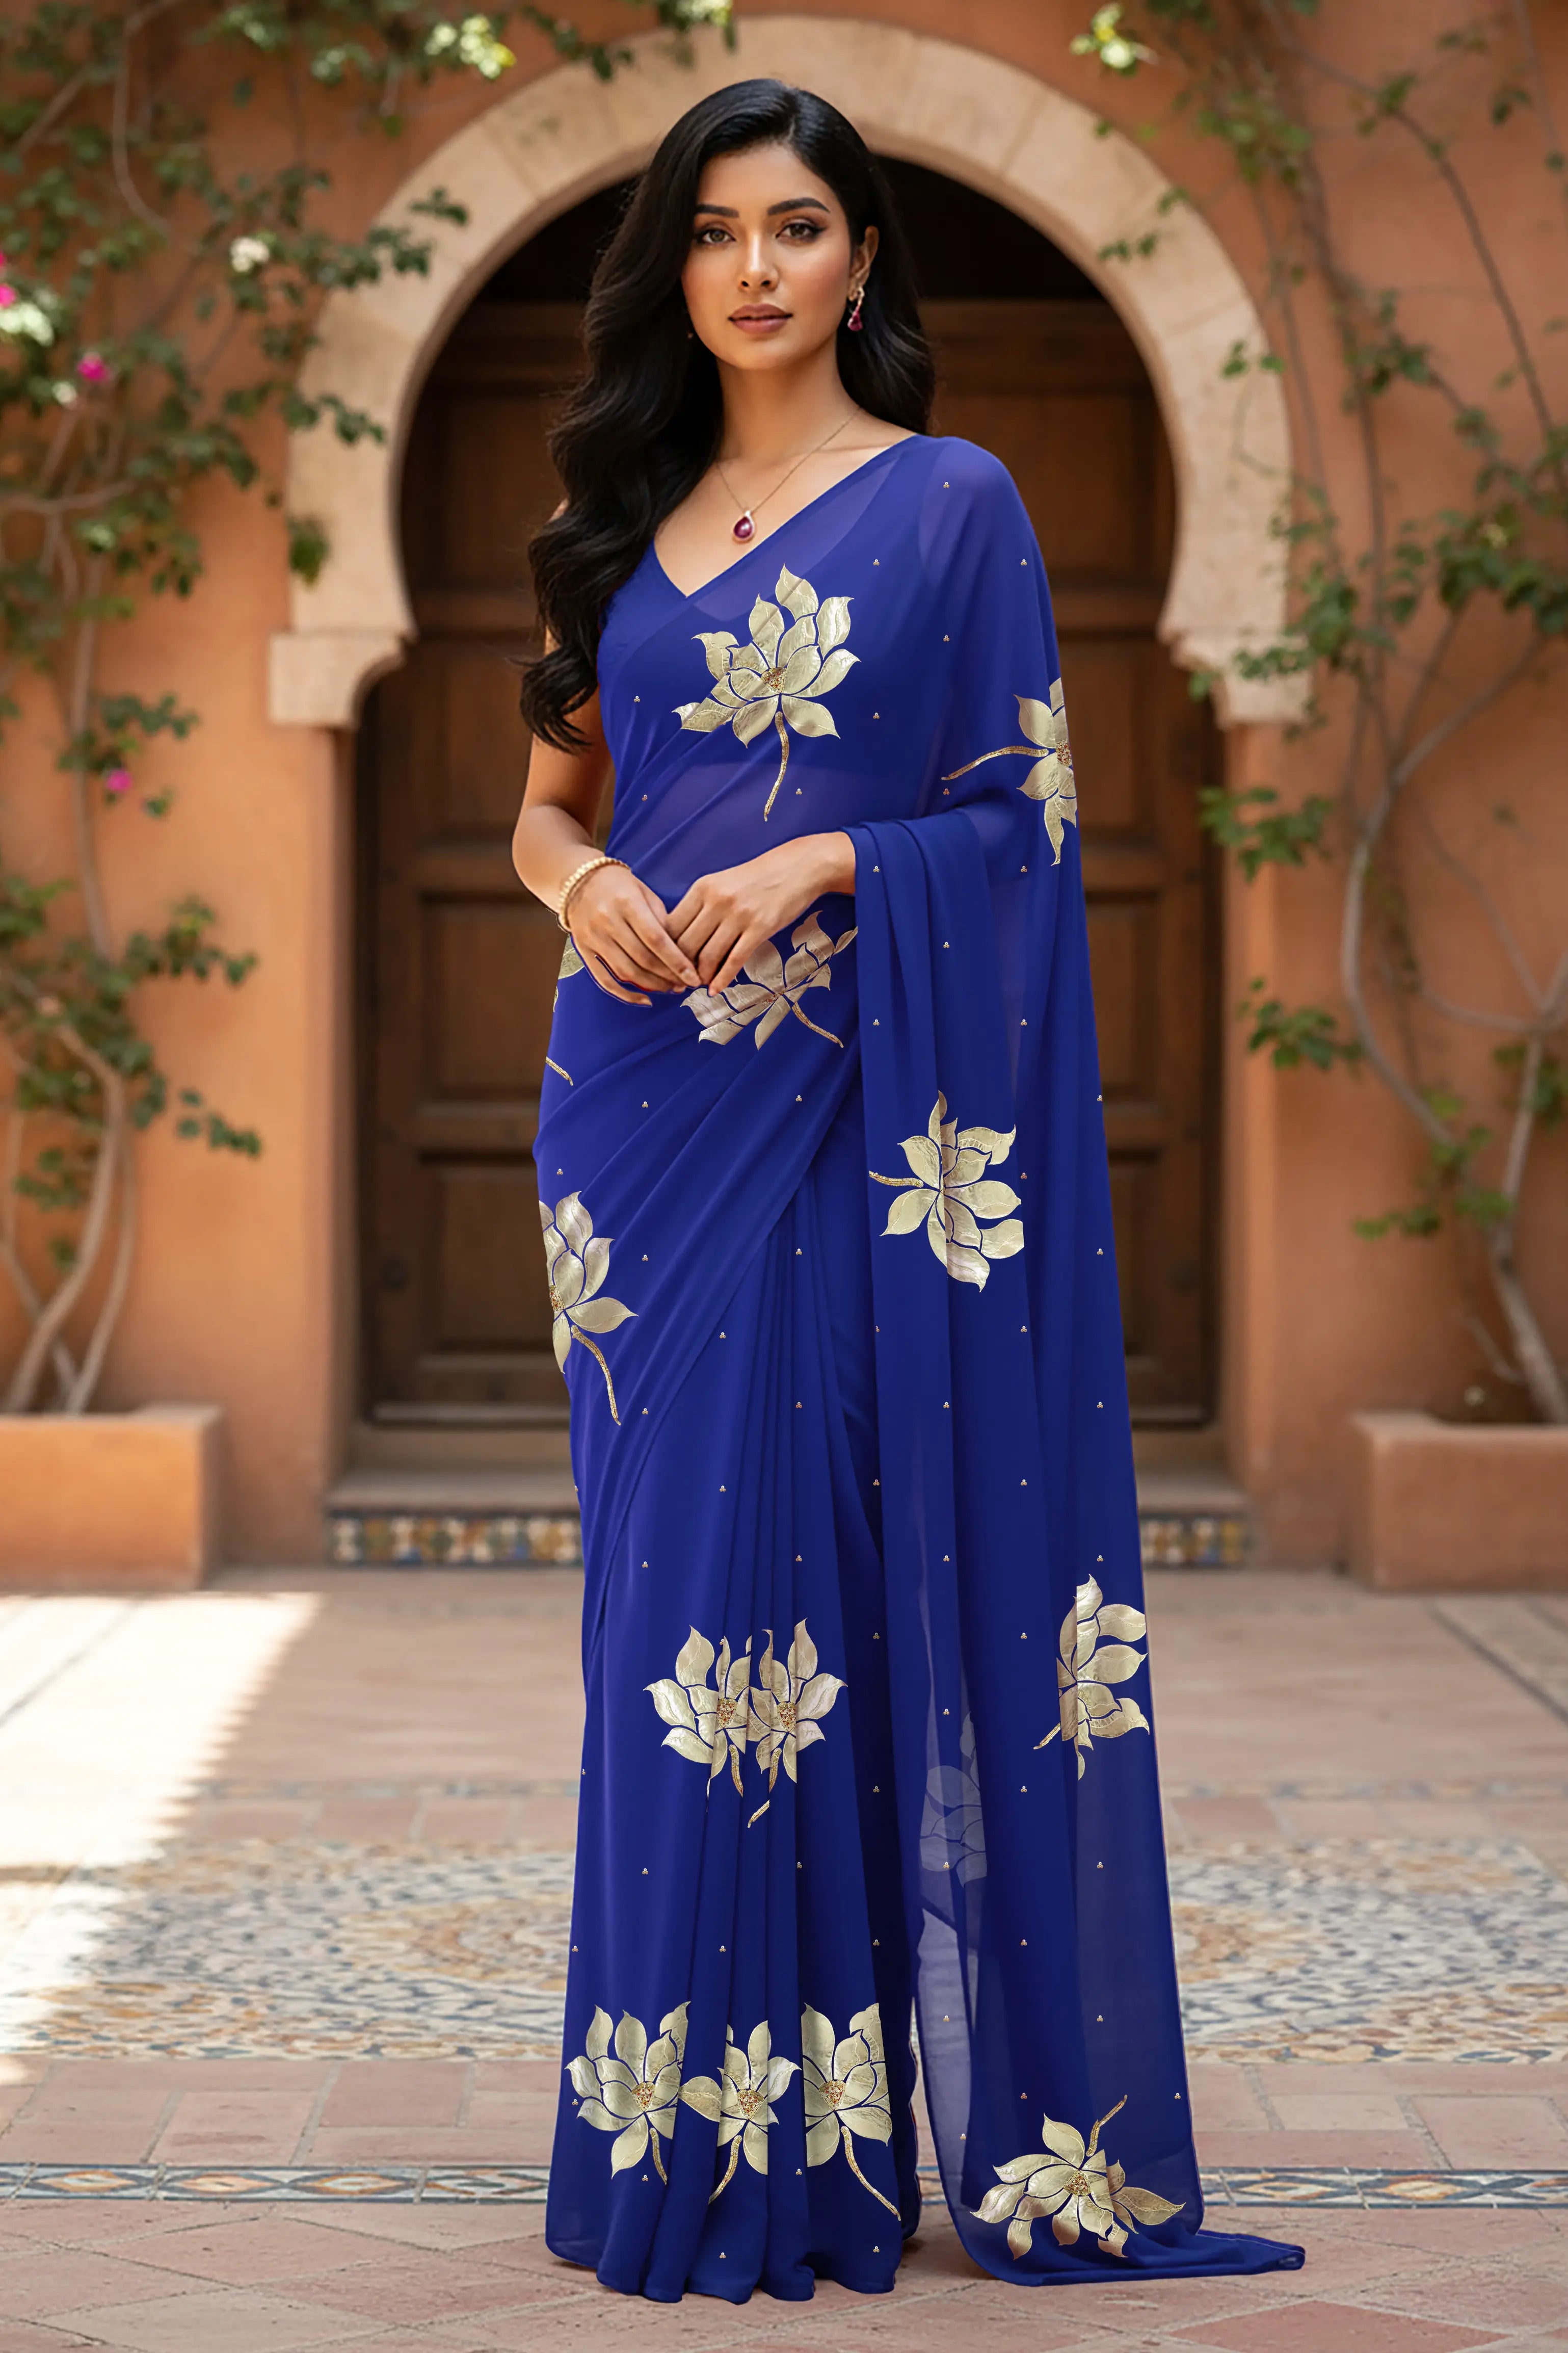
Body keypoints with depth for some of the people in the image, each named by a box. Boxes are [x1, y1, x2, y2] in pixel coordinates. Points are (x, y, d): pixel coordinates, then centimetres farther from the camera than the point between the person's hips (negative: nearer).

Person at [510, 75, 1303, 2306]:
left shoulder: (952, 504, 1)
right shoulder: (630, 516, 15)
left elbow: (1028, 821, -1)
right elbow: (545, 795, 18)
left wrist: (826, 861, -16)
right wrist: (583, 882, -4)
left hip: (849, 1108, -4)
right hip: (644, 1095, 5)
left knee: (809, 1585, -5)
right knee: (671, 1587, 6)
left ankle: (817, 2120, 5)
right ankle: (687, 2114, 15)